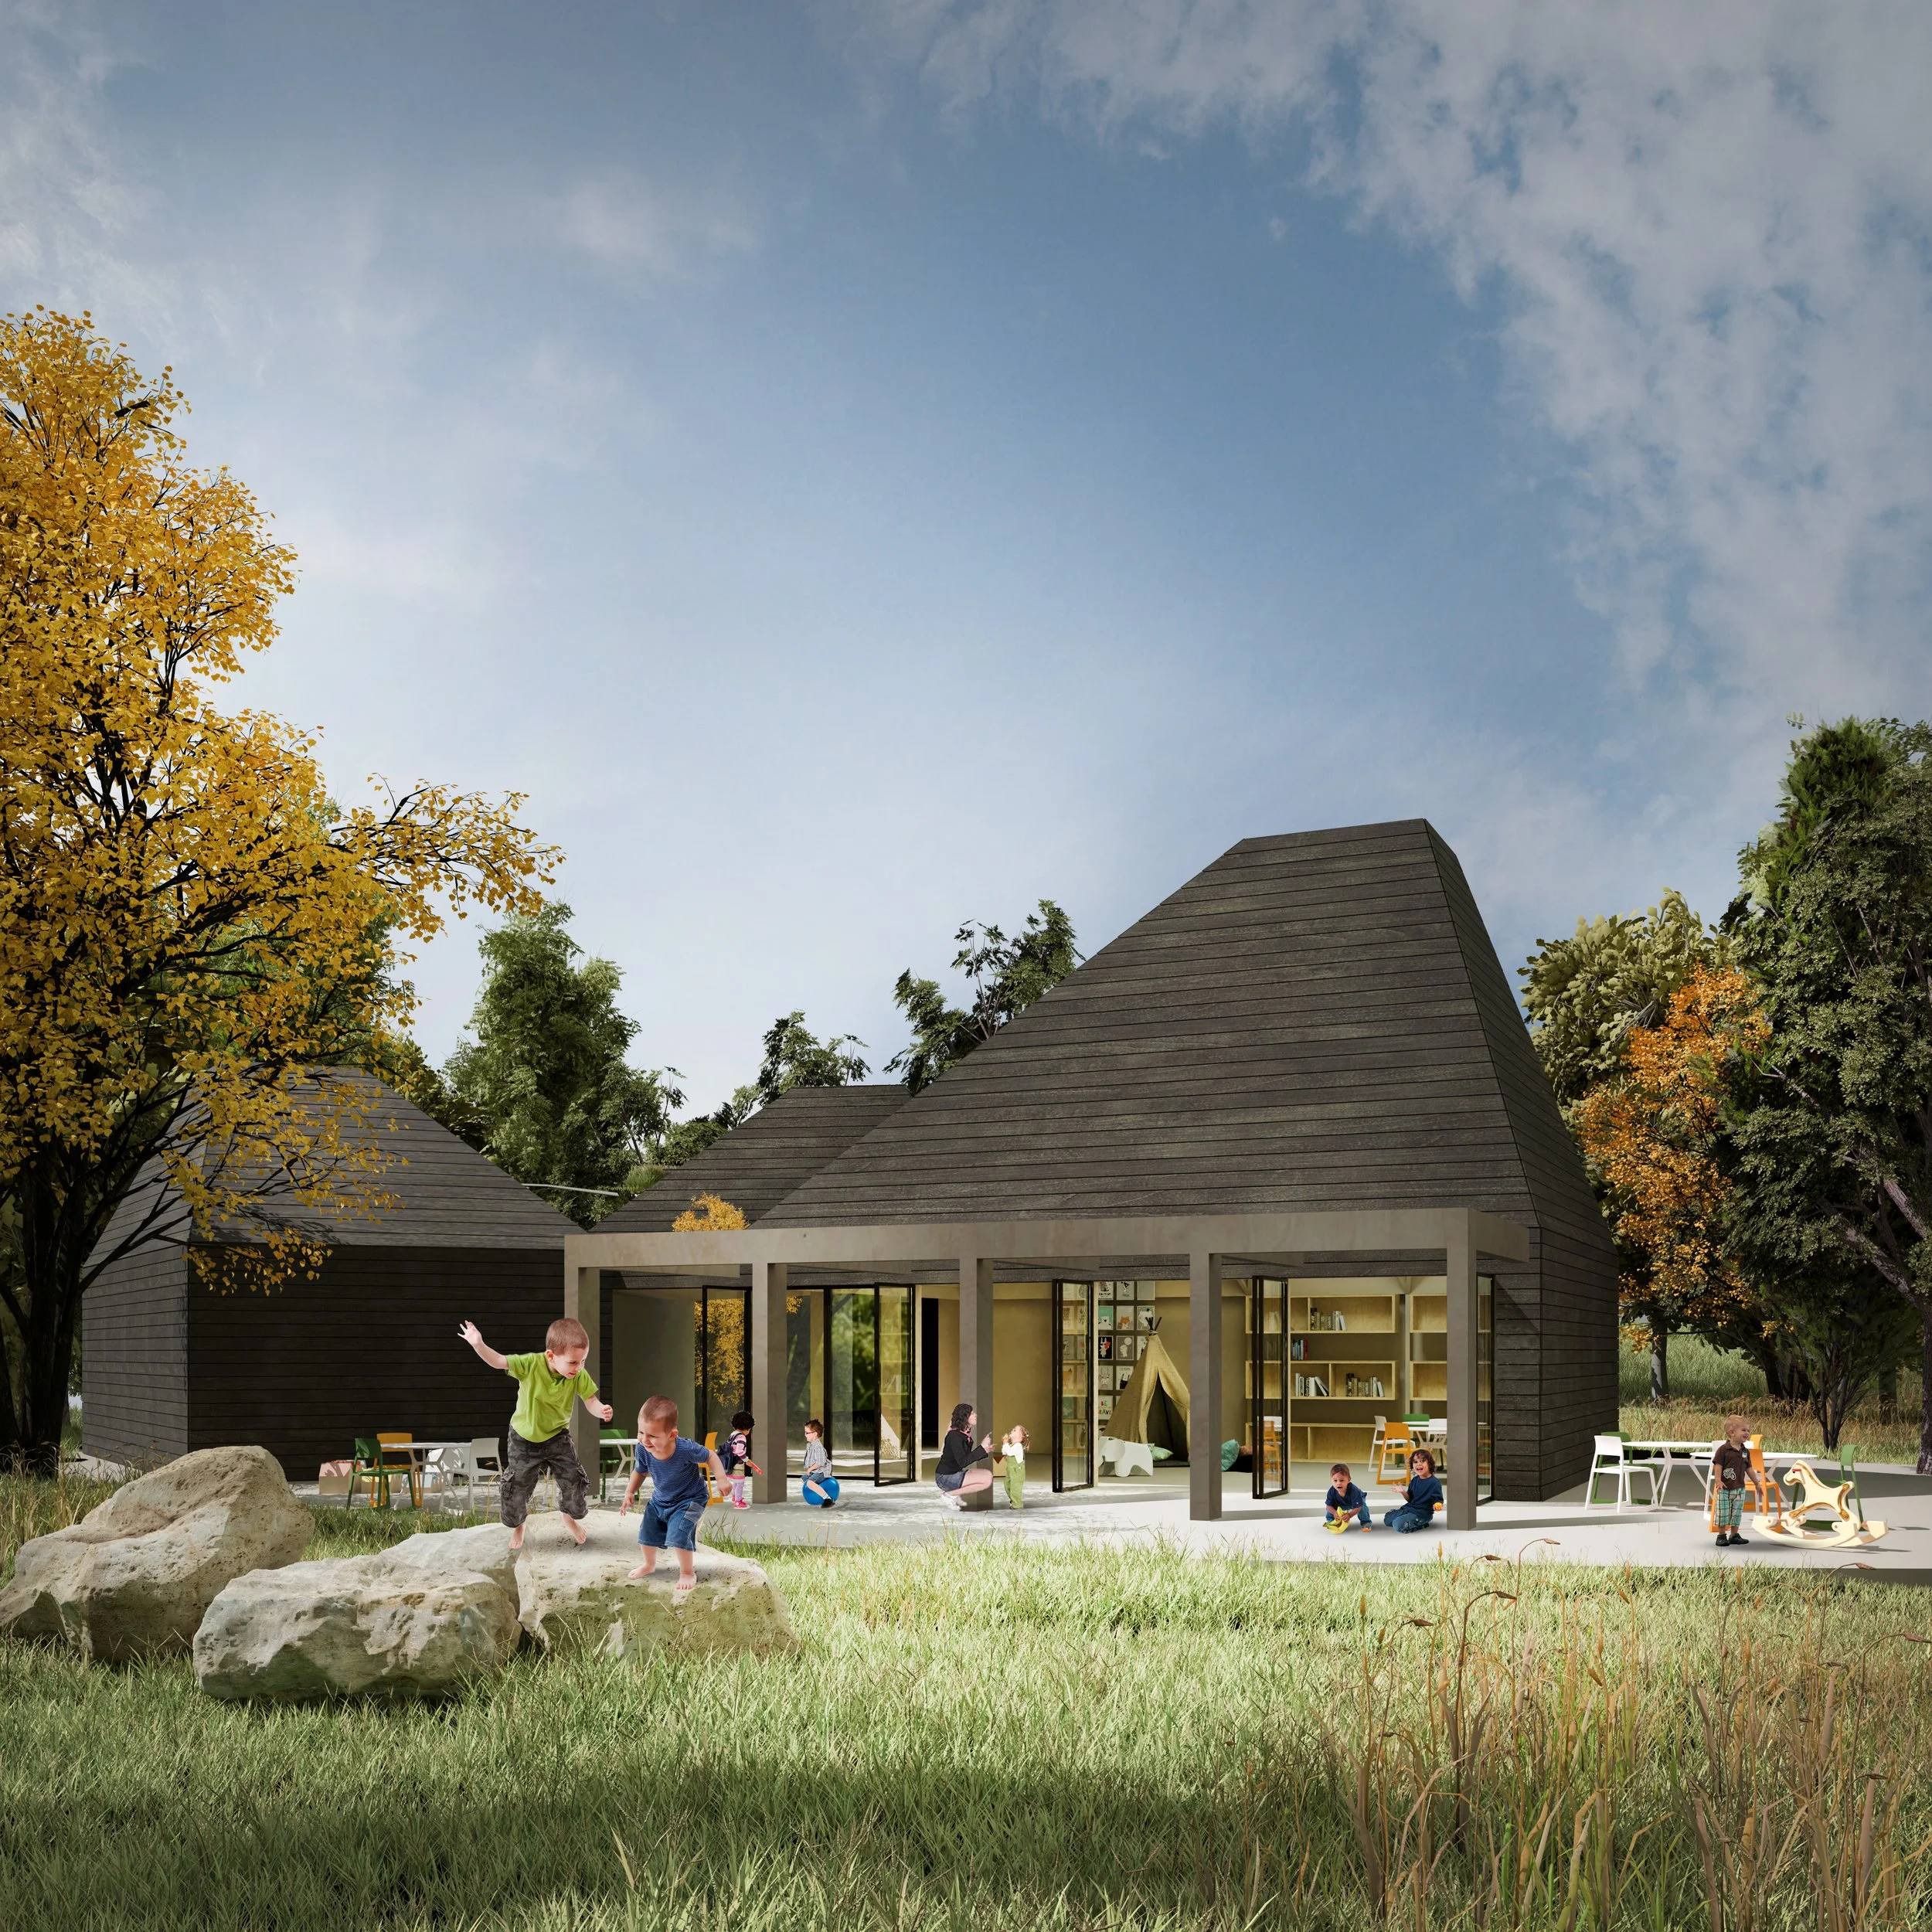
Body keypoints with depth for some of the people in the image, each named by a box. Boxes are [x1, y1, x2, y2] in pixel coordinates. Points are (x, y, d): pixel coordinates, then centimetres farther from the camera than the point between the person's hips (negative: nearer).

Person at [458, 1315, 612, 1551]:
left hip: (558, 1437, 2)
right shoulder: (531, 1364, -30)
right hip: (524, 1439, -2)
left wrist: (602, 1411, -41)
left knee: (574, 1484, 5)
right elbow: (499, 1361, -31)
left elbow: (591, 1402, -18)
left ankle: (571, 1518, 39)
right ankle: (517, 1526, 39)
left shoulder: (580, 1377, -22)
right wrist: (479, 1345, -48)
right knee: (517, 1488, 8)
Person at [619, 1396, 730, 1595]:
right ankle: (649, 1565, 48)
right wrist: (629, 1492, -10)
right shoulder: (642, 1450, -25)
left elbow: (710, 1456, -18)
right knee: (647, 1532, 14)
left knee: (678, 1534, -20)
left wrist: (721, 1479, -26)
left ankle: (687, 1573, 7)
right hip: (660, 1499, 5)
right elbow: (639, 1472, -1)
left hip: (689, 1499, -5)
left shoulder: (686, 1449, -37)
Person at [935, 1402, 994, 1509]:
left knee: (988, 1474, 9)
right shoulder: (954, 1436, -20)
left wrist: (984, 1452, 6)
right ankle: (950, 1495, -9)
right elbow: (962, 1462, -26)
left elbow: (968, 1458, 19)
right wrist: (981, 1448, -24)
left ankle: (954, 1493, 8)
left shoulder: (966, 1435, 9)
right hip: (946, 1477, -10)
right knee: (987, 1480, -17)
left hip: (955, 1474, 10)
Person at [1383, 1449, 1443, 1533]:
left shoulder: (1435, 1482, -16)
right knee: (1387, 1519, 14)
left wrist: (1437, 1505, -37)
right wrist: (1403, 1492, -11)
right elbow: (1410, 1499, 10)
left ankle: (1421, 1525, -4)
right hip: (1409, 1507, 8)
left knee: (1398, 1524, -24)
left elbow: (1438, 1500, -13)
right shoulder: (1414, 1481, 5)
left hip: (1422, 1513, -8)